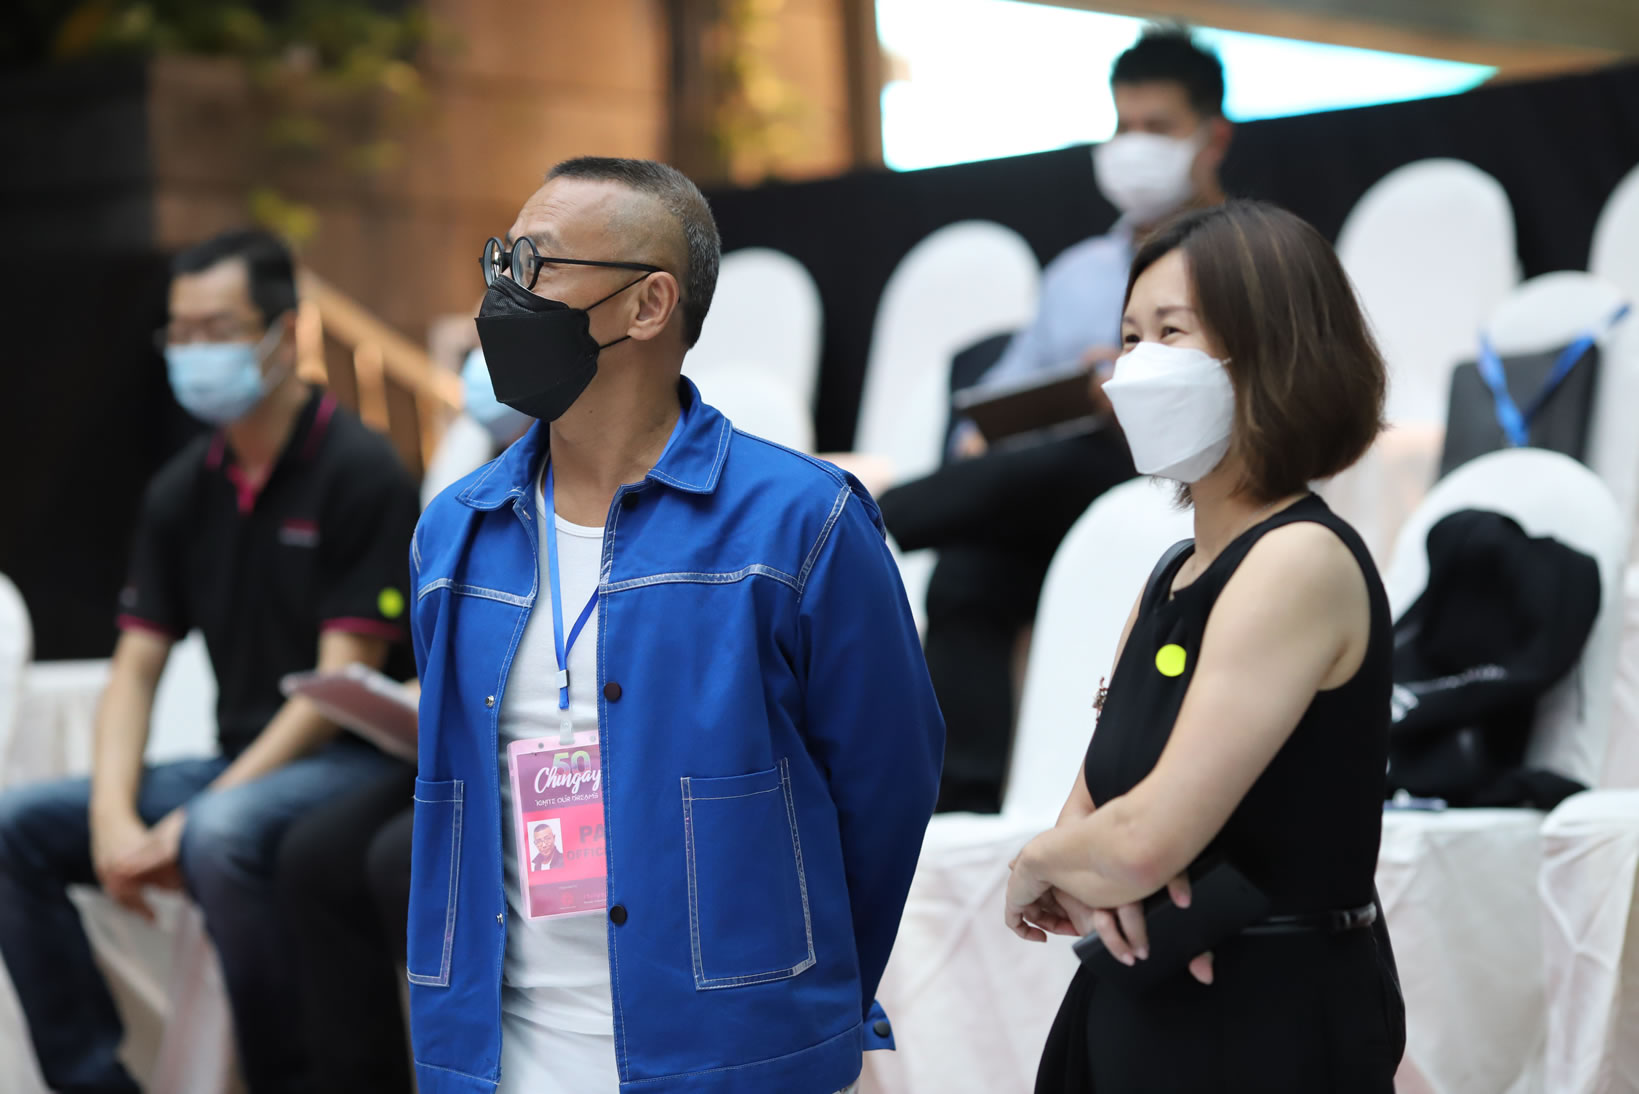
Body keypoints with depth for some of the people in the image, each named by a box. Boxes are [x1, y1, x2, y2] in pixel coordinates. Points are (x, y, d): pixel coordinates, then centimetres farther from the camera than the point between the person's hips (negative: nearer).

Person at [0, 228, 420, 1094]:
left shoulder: (360, 471, -10)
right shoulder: (182, 491, 11)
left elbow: (341, 683, -15)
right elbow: (135, 670, 9)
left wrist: (196, 813, -20)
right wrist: (114, 816, -10)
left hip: (354, 762, -7)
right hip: (238, 767, 7)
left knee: (223, 835, -37)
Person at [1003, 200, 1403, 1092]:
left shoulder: (1303, 561, -18)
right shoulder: (1170, 579, 9)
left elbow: (1147, 841, -24)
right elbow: (1089, 811, 10)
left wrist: (1039, 866, -4)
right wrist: (1088, 882, -13)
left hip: (1273, 1021, -8)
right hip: (1137, 1008, 8)